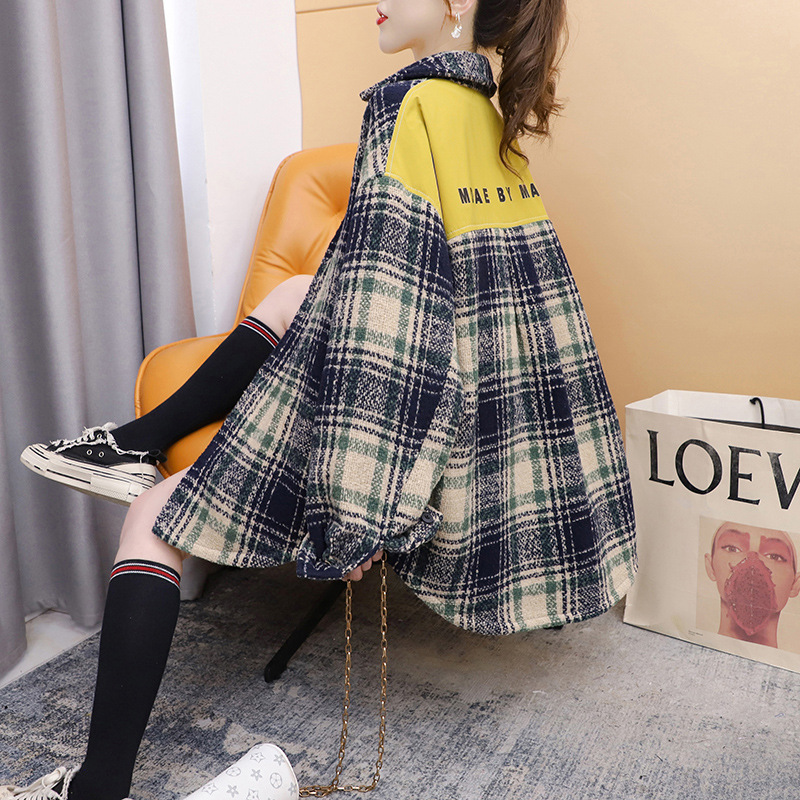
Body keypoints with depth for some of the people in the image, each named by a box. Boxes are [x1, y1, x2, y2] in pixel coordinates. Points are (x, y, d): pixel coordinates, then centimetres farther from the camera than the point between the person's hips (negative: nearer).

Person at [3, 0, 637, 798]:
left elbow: (387, 310, -22)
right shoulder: (495, 115, 12)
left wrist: (359, 507, -22)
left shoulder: (410, 103, -14)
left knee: (153, 521, 1)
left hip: (408, 427, -9)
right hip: (474, 435, 9)